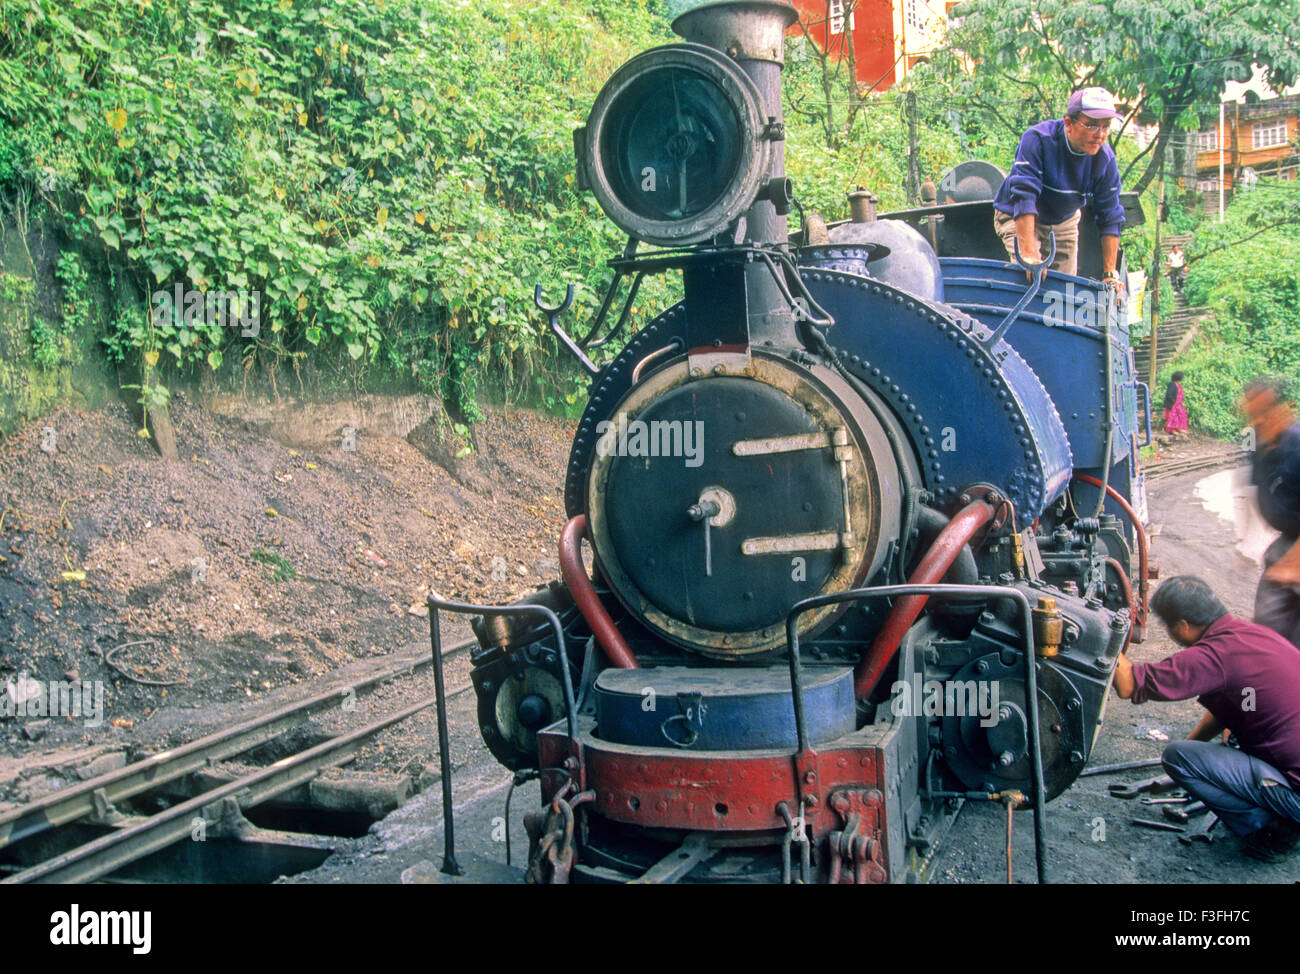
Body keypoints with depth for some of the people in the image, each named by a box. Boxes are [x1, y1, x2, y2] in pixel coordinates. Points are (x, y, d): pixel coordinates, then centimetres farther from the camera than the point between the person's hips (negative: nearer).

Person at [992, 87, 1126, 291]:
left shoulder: (1105, 160, -16)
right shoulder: (1038, 139, -31)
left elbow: (1110, 219, -11)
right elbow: (1024, 195, -40)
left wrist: (1110, 273, -15)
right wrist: (1029, 253, -49)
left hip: (1064, 221, 5)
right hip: (1018, 218, -5)